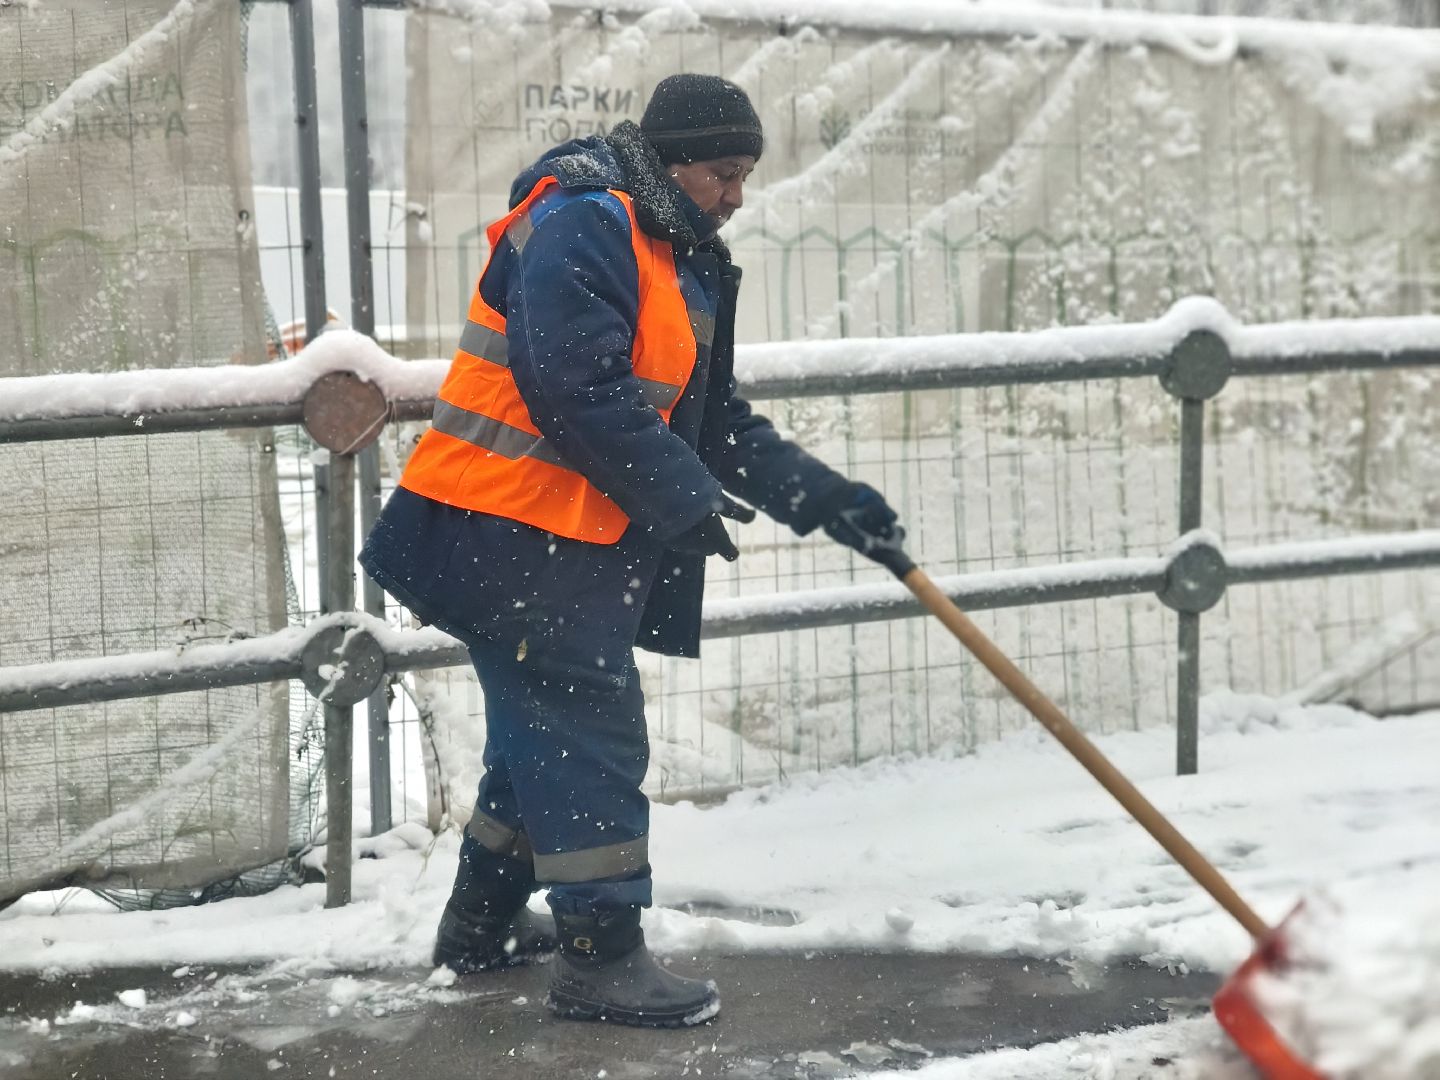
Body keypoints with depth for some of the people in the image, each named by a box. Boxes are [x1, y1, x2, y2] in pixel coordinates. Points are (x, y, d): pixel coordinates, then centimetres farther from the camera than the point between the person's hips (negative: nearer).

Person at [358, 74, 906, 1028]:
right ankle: (602, 958, -1)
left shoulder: (680, 264, 17)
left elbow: (716, 419, 18)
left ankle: (484, 924, 34)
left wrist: (823, 498, 8)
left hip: (575, 543, 10)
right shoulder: (582, 226, -15)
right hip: (509, 530, -10)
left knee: (548, 729, 19)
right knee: (591, 733, -8)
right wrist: (685, 495, -20)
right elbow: (579, 385, -25)